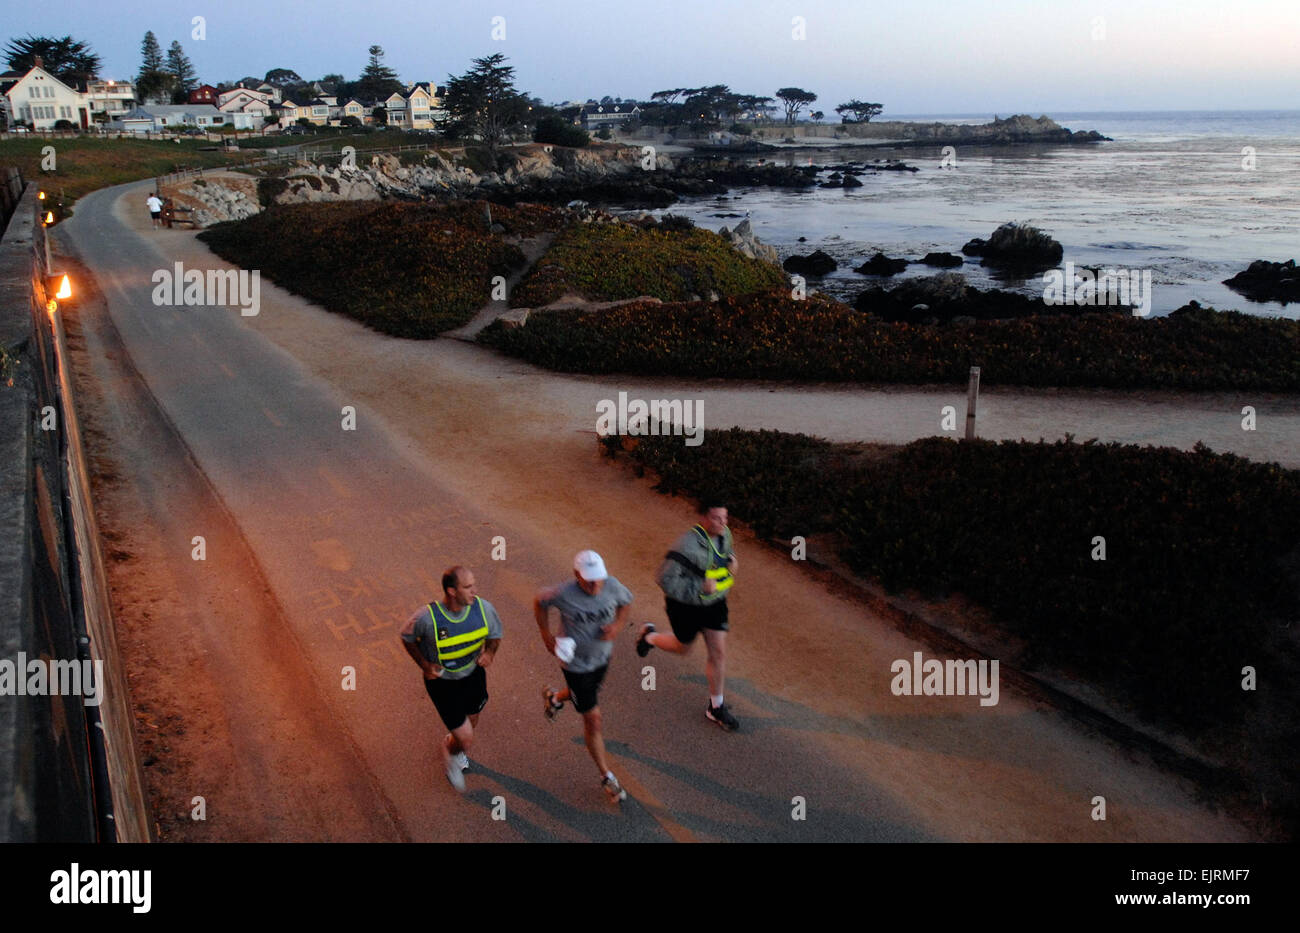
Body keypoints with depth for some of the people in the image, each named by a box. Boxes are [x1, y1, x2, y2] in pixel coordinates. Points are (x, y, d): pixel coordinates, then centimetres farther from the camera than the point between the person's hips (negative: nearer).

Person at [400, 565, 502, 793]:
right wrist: (424, 664, -19)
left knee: (471, 722, 28)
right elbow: (407, 638, -8)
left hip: (474, 674, 4)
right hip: (442, 681, -4)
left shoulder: (483, 608, -20)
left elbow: (495, 634, 0)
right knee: (466, 739, -3)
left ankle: (453, 742, 64)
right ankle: (450, 749, 35)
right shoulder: (427, 617, -30)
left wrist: (489, 652, -21)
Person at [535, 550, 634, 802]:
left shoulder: (612, 586, -20)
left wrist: (617, 625, -13)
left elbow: (625, 601, 4)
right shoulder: (563, 594, -28)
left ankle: (555, 697, 67)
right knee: (593, 719, 2)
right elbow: (540, 602, -7)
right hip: (575, 662, -5)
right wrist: (546, 636, -8)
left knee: (586, 694, 32)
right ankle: (606, 776, 20)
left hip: (602, 657, 5)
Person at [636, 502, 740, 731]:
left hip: (714, 603, 6)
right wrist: (700, 587, -35)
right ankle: (649, 636, 52)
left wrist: (731, 559, -5)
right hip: (686, 604, -5)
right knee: (683, 647, 20)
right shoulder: (689, 545, -33)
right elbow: (666, 580, -33)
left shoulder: (724, 533, -9)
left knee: (719, 654, 5)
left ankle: (716, 708, 22)